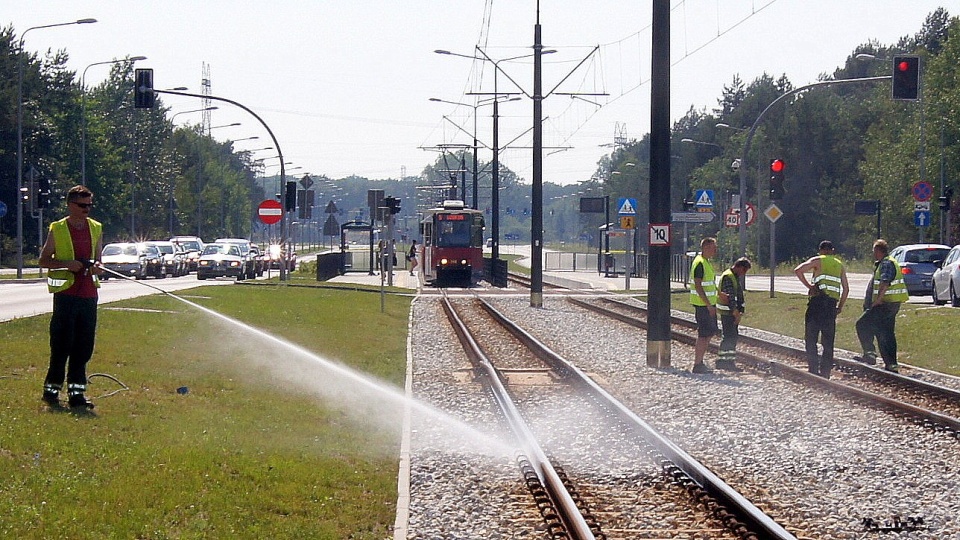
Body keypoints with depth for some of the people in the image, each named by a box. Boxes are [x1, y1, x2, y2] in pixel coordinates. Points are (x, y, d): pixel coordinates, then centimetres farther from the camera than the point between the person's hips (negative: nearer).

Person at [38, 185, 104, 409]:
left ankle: (76, 393, 9)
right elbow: (43, 260, 2)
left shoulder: (96, 229, 13)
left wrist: (97, 267, -2)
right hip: (66, 294, -4)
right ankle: (51, 389, 6)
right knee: (62, 344, -4)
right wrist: (67, 264, -14)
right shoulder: (57, 230, 0)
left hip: (88, 294, 4)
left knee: (84, 347, 4)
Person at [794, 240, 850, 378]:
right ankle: (825, 371, 7)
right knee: (828, 340, 9)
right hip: (832, 303, 4)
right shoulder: (840, 265, 18)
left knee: (811, 338, 1)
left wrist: (808, 285, -6)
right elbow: (846, 288, 13)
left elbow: (798, 270, -11)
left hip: (817, 300, -4)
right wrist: (840, 306, 16)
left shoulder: (818, 260, 4)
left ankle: (813, 368, -8)